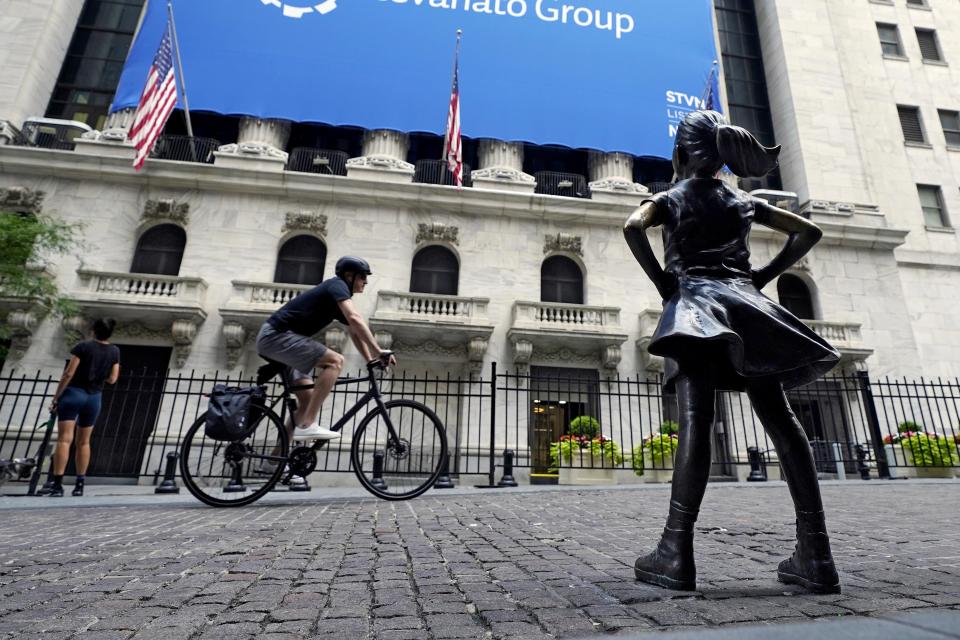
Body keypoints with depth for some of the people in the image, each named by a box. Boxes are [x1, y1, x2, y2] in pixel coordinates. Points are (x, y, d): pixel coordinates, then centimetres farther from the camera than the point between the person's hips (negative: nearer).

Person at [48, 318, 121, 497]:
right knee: (84, 442, 13)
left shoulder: (84, 346, -7)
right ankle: (79, 485, 16)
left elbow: (68, 374, -10)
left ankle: (57, 485, -11)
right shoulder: (114, 351, 2)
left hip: (73, 393, -3)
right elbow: (112, 379, 4)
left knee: (64, 439, -5)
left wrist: (56, 397, -4)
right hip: (94, 398, 3)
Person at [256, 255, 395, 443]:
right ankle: (307, 426, -22)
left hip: (274, 338, 10)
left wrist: (371, 362, 6)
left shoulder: (339, 302, 18)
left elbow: (355, 332, 16)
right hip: (276, 335, -10)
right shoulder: (337, 284, -11)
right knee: (335, 361, -22)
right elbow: (355, 318, -27)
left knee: (308, 399, 9)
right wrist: (378, 351, -31)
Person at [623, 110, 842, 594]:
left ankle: (676, 552, -20)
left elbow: (633, 226, -11)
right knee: (781, 420, -1)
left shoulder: (671, 198, 10)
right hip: (744, 305, 5)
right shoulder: (743, 201, 23)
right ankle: (815, 554, -1)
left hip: (694, 303, -4)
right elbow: (808, 231, 22)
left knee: (695, 420, -17)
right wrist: (763, 276, 17)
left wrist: (660, 281, -3)